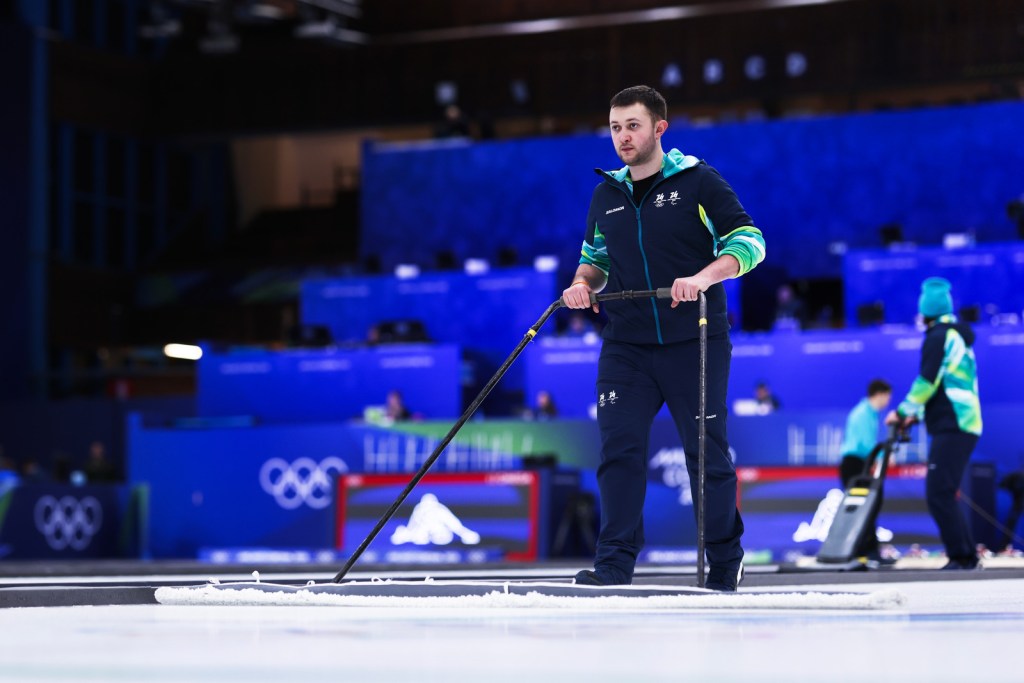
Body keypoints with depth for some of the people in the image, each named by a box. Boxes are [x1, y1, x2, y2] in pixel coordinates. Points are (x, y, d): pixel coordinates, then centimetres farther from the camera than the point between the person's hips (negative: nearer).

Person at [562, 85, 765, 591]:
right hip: (626, 345, 4)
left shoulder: (698, 182, -2)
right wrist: (584, 283, 2)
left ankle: (725, 563, 16)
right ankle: (615, 563, -3)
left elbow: (749, 241, -7)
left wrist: (705, 276, -23)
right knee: (619, 449, -6)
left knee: (707, 452, 3)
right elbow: (595, 258, 25)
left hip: (694, 343, -4)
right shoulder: (605, 196, 12)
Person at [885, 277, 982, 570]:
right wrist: (917, 415, 22)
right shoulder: (957, 336, 21)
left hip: (952, 428, -10)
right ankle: (966, 555, 12)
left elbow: (927, 381, -15)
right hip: (964, 425, 10)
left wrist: (904, 412, -3)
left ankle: (961, 557, -16)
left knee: (938, 495, -13)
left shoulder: (939, 336, -9)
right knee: (944, 495, 13)